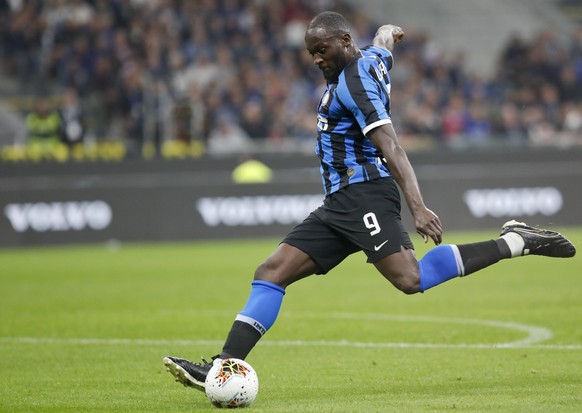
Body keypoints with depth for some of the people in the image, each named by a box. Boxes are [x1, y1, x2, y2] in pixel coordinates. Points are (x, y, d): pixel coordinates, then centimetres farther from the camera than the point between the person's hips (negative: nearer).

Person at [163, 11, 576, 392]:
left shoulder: (353, 82, -12)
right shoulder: (372, 59, 15)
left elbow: (391, 147, -21)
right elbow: (385, 38, 42)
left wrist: (418, 207, -30)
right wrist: (388, 33, 66)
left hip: (364, 194, -10)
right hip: (340, 204, 10)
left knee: (411, 278, -26)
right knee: (271, 273, 1)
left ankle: (515, 243, -15)